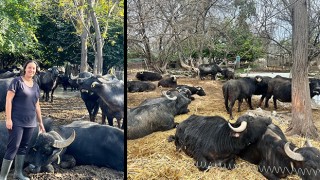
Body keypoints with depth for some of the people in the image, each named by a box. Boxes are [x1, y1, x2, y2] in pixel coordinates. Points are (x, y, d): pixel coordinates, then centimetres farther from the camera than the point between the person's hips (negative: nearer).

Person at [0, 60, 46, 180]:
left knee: (24, 147, 11)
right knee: (13, 147, -7)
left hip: (30, 123, 6)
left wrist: (40, 122, 17)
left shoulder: (36, 86, 13)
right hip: (17, 121, -6)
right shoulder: (17, 81, -6)